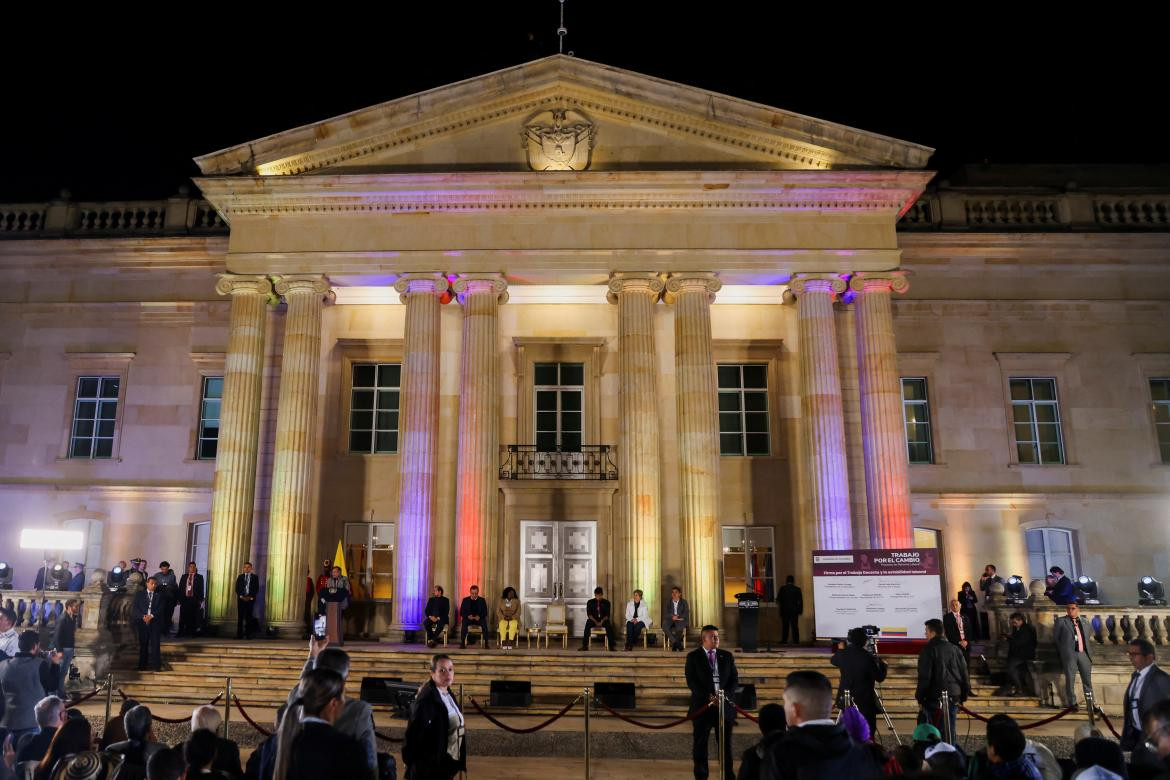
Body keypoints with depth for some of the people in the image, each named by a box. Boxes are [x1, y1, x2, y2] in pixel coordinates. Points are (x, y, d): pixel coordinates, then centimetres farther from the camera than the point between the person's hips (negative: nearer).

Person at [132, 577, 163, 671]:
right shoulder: (139, 594, 13)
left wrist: (151, 616, -13)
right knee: (143, 644, 2)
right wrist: (143, 616, -12)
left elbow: (161, 609, 1)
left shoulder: (160, 596, 12)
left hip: (155, 622, -1)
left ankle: (155, 665, -7)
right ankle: (142, 665, 8)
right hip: (142, 622, 1)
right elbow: (135, 608, 3)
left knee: (155, 644, -7)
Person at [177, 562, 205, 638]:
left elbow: (201, 589, 1)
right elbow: (180, 588, 8)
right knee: (183, 617, 2)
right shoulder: (184, 576, 12)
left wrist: (200, 600, -6)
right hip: (185, 599, 2)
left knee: (193, 617, 0)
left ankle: (192, 633, 7)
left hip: (194, 600, -2)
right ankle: (181, 632, 8)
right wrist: (179, 599, 0)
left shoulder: (199, 577, 4)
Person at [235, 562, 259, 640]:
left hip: (250, 599, -1)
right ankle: (239, 634, 1)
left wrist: (251, 597, -9)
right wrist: (241, 596, -8)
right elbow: (237, 588, 5)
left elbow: (256, 589, 2)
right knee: (240, 616, -1)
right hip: (241, 598, 1)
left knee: (249, 616, -4)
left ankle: (248, 634, -3)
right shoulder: (240, 577, 11)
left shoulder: (255, 577, 7)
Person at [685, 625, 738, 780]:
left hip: (724, 704, 2)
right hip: (702, 704, -2)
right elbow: (691, 681, -7)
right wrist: (708, 697, -16)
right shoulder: (693, 656, -1)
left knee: (725, 742, 6)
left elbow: (734, 679, 8)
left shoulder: (727, 656, 10)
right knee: (700, 744, 5)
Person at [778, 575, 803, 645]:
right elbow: (800, 601, -2)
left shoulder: (783, 588, -4)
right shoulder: (797, 589, 0)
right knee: (794, 626, 3)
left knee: (785, 626, 5)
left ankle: (784, 640, 3)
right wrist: (800, 610, 5)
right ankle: (796, 640, -1)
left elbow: (778, 599, -7)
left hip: (784, 610, -1)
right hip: (794, 610, 1)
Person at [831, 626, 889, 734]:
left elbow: (833, 661, 18)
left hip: (845, 700, 5)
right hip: (865, 701, -5)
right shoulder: (869, 657, -19)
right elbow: (879, 677, -10)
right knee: (867, 732, 6)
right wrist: (883, 664, 8)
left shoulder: (843, 654, -4)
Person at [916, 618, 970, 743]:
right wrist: (963, 697, 19)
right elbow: (964, 675, 12)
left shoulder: (928, 650, -9)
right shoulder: (955, 649, 9)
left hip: (935, 698, -5)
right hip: (954, 696, 5)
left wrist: (919, 698, -4)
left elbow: (924, 677, -13)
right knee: (950, 731, 12)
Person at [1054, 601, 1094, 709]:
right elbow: (1055, 638, 6)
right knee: (1069, 679, -3)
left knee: (1087, 679, 9)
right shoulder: (1061, 621, 1)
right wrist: (1063, 651, 5)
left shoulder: (1085, 622, 12)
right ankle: (1071, 703, 4)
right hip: (1070, 654, -4)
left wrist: (1089, 652, 12)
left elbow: (1087, 638, 20)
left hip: (1084, 653, 4)